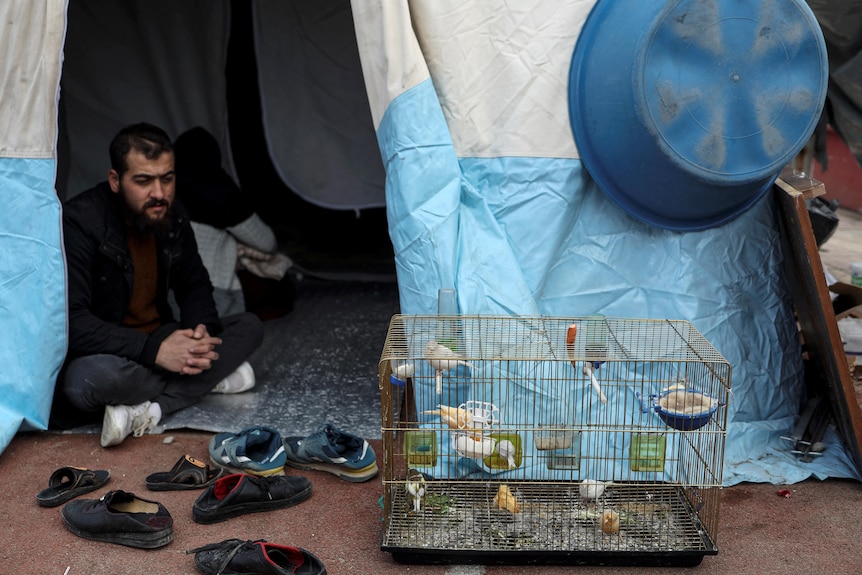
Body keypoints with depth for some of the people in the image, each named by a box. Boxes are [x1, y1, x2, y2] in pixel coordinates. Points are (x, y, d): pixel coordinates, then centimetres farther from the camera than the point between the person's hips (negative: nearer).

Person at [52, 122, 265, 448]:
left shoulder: (172, 216, 1)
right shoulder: (79, 222, -20)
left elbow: (195, 285, 11)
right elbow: (71, 321, -28)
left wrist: (202, 328, -14)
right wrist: (155, 349, -35)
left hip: (160, 344, 7)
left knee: (249, 327, -5)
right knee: (88, 380, -41)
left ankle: (147, 410, -23)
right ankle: (209, 378, -17)